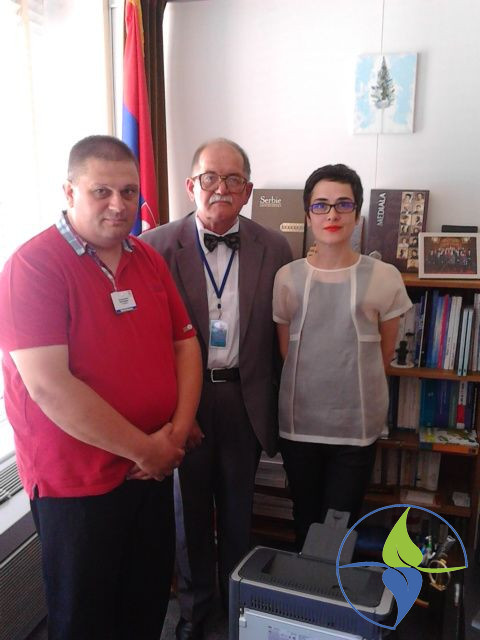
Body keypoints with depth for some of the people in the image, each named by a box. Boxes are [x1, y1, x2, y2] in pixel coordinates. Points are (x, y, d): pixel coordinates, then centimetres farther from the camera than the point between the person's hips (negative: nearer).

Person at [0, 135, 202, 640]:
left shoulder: (148, 259, 4)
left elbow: (184, 342, 7)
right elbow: (49, 386, -24)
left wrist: (178, 430, -7)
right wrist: (144, 449, -18)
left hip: (155, 466, 6)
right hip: (76, 483, -5)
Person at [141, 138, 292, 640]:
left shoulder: (274, 248, -3)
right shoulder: (158, 245, -9)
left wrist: (273, 402, 1)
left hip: (245, 397, 2)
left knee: (238, 508, 20)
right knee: (190, 508, 17)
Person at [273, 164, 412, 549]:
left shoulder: (384, 278, -7)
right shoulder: (287, 278, -3)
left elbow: (385, 354, 4)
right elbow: (286, 352, 4)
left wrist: (353, 386, 9)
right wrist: (316, 387, 3)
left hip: (357, 426, -1)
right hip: (298, 423, 2)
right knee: (305, 520, 19)